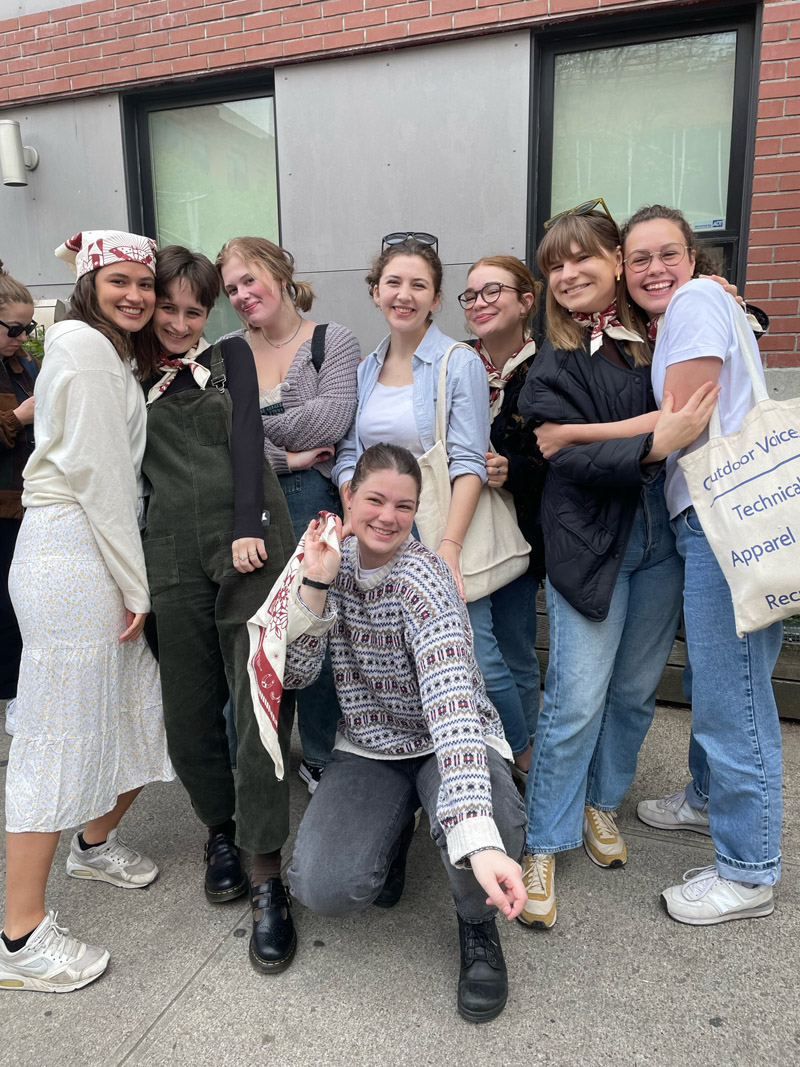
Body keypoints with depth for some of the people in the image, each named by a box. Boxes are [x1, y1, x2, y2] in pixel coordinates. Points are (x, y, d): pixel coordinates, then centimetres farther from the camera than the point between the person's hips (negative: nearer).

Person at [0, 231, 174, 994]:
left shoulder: (117, 354, 23)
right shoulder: (83, 344, -7)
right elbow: (98, 474, -14)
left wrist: (133, 581, 12)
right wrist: (135, 585, -10)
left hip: (100, 554, 10)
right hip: (69, 555, -10)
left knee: (141, 713, 14)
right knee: (62, 736, -4)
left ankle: (95, 844, 38)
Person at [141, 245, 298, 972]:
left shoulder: (230, 358, 14)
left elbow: (246, 437, 2)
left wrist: (248, 528, -10)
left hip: (251, 544, -1)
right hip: (174, 553, 2)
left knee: (260, 706, -7)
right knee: (189, 709, 4)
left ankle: (266, 877, 1)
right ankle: (221, 827, 31)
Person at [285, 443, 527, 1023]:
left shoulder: (423, 577, -24)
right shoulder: (336, 562, -6)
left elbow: (454, 704, -38)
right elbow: (295, 674, -10)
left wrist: (481, 840, -51)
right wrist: (315, 583, -25)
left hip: (448, 746, -3)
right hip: (371, 750, 4)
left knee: (491, 822, -37)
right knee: (324, 887, -21)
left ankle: (478, 924, 0)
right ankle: (391, 834, 15)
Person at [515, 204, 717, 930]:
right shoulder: (554, 364, -5)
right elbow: (570, 455, -15)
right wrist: (655, 444, -27)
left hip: (662, 538, 4)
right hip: (591, 541, -4)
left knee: (636, 691, 14)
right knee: (577, 701, -4)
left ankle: (602, 803, 37)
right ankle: (544, 847, 14)